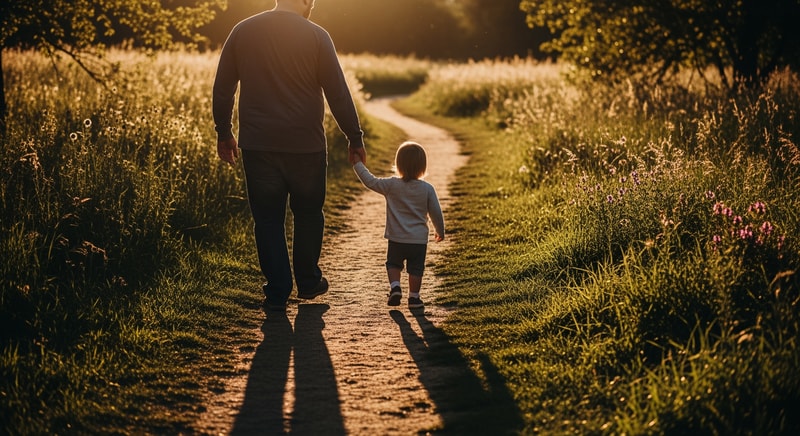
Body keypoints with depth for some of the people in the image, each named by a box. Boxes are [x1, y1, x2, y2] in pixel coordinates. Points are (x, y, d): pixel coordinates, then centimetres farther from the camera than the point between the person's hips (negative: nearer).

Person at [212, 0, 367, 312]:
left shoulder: (242, 31, 3)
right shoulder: (316, 36, -6)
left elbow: (222, 88, 7)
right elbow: (338, 92, -5)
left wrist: (224, 133, 17)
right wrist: (355, 138, 3)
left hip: (257, 145, 2)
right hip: (306, 145, -1)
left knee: (267, 218, 8)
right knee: (308, 213, 17)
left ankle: (277, 293, 9)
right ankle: (308, 282, 28)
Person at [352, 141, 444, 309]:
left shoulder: (391, 185, -10)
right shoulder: (427, 189, -7)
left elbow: (370, 181, -1)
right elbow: (436, 213, -1)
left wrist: (358, 164, 12)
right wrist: (440, 231, 15)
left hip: (396, 239, 0)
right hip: (419, 239, 0)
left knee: (393, 263, 20)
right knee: (415, 269, 11)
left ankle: (395, 286, 1)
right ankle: (414, 297, 15)